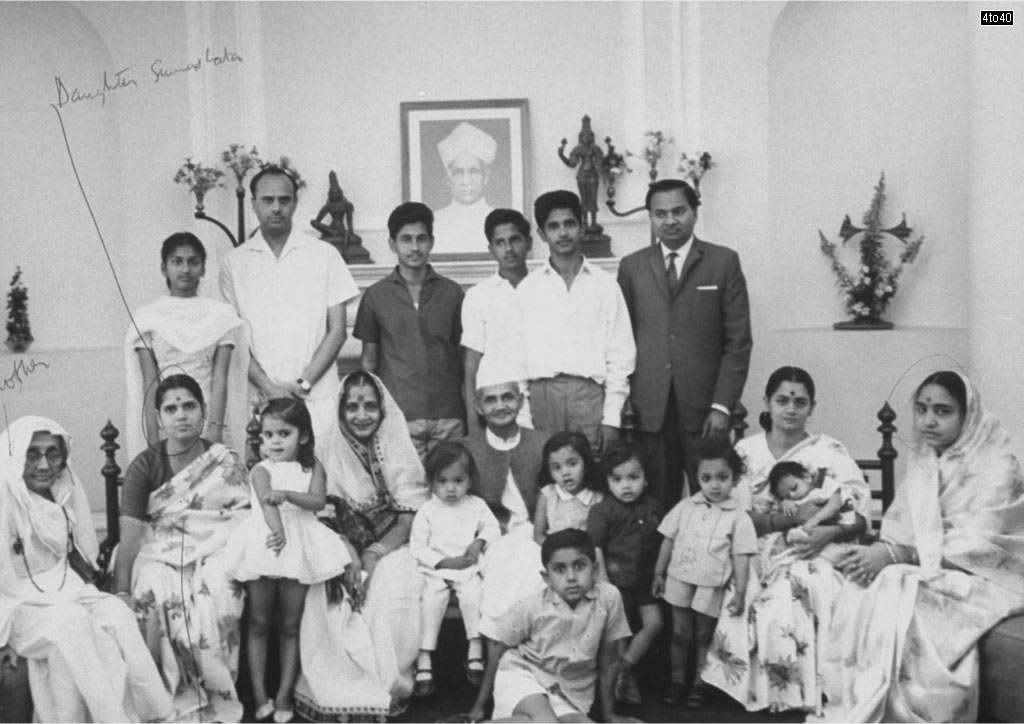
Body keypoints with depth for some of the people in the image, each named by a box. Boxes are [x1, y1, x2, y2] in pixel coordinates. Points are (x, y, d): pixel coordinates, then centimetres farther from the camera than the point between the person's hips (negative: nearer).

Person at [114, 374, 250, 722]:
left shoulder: (226, 462, 7)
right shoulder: (145, 465, 4)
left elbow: (244, 523, 1)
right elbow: (130, 532, -8)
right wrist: (121, 591, -20)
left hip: (214, 551, 0)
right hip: (159, 552, 0)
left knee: (215, 598, -30)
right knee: (152, 598, -30)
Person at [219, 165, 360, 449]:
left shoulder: (325, 255, 7)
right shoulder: (234, 263, 9)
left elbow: (337, 331, 5)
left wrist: (303, 383, -6)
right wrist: (268, 387, -8)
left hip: (317, 397, 0)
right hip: (258, 400, 0)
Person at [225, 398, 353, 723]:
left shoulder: (313, 467, 6)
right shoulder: (262, 470, -1)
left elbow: (318, 501, -11)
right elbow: (267, 501, -21)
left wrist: (287, 494, -28)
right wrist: (277, 531, -40)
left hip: (300, 548, 1)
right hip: (265, 545, -1)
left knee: (290, 625, 7)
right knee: (259, 623, 5)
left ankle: (284, 695, 14)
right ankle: (260, 696, 13)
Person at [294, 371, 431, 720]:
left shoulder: (400, 452, -3)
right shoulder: (333, 453, 3)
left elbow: (410, 520, -8)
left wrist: (374, 554, -22)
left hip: (393, 547, -2)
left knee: (391, 586, -32)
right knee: (327, 597, -27)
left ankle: (387, 684, -18)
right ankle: (340, 687, -15)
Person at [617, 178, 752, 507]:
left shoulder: (724, 262, 5)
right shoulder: (631, 266, 11)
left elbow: (738, 341, 1)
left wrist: (722, 405, -6)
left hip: (703, 406, -1)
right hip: (649, 409, 1)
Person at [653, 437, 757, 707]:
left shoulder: (738, 517, -7)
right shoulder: (685, 507, 1)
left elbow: (741, 558, -7)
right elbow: (668, 541, 7)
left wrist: (740, 592, -11)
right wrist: (659, 574, 7)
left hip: (712, 587, -2)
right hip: (680, 580, 2)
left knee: (704, 636, 11)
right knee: (680, 633, 11)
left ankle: (700, 683, 24)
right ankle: (677, 679, 25)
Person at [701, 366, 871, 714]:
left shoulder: (830, 451, 3)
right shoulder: (745, 451, 7)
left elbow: (861, 511, -1)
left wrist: (830, 532, -22)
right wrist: (789, 518, -17)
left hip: (811, 557, -1)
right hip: (758, 556, 1)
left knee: (789, 611, -31)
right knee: (747, 610, -29)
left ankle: (801, 693, -7)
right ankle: (760, 691, -4)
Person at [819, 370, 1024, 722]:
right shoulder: (921, 460, 9)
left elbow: (975, 546, -21)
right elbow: (899, 525, 7)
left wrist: (895, 555, -27)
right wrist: (879, 550, -17)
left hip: (979, 577, -6)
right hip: (924, 569, 6)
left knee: (896, 598, -30)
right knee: (861, 591, -20)